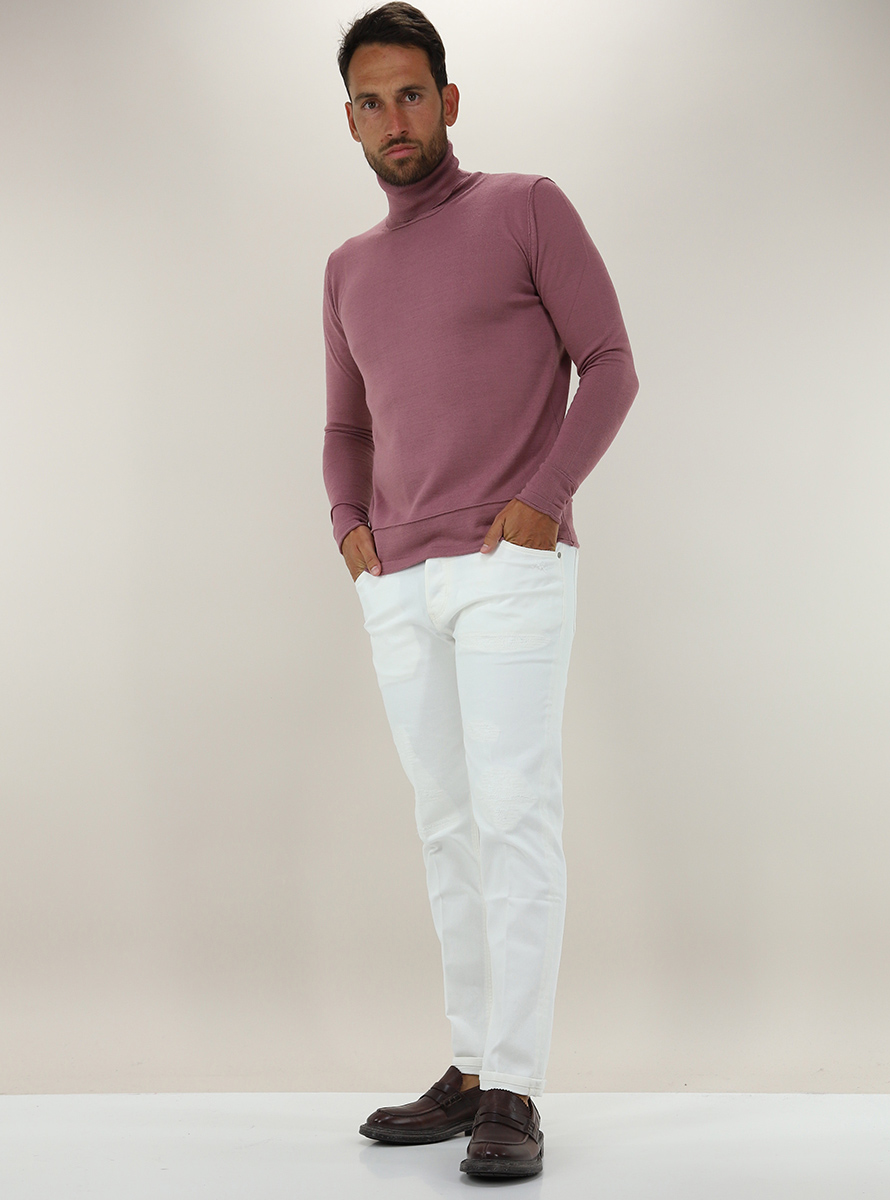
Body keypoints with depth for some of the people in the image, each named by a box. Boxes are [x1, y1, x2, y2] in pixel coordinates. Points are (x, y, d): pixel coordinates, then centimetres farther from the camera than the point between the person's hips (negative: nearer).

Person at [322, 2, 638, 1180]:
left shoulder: (528, 205, 2)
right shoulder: (351, 268, 19)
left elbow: (611, 365, -2)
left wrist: (544, 500, -15)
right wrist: (351, 525, 4)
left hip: (513, 567, -6)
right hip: (401, 584, 6)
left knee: (514, 814, -13)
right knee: (449, 824, 7)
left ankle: (513, 1093, -11)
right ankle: (474, 1069, 14)